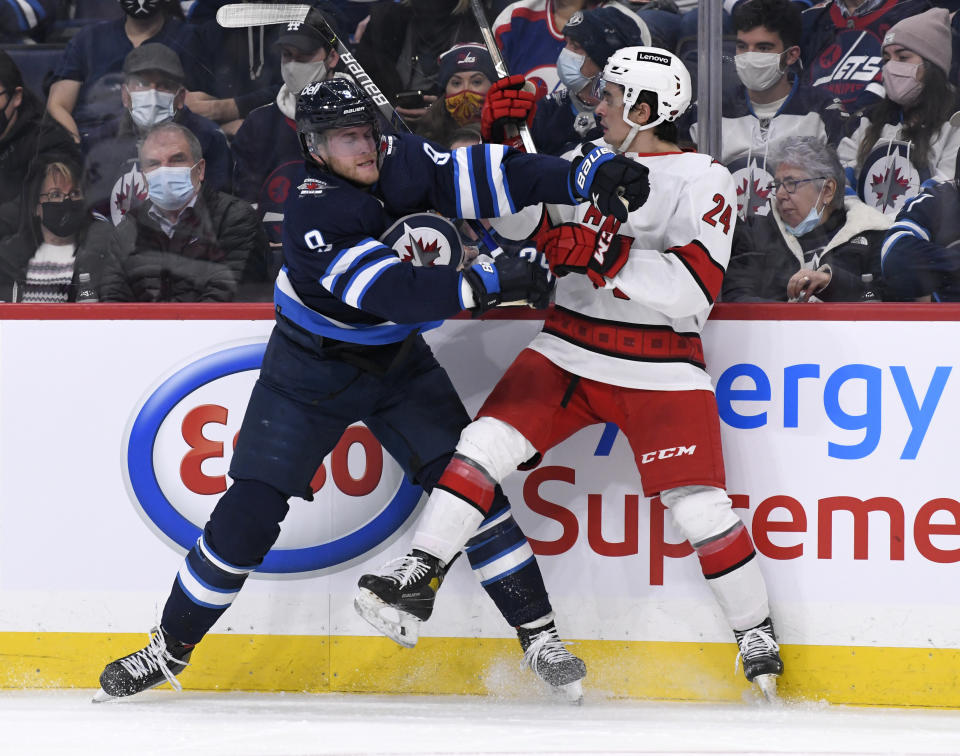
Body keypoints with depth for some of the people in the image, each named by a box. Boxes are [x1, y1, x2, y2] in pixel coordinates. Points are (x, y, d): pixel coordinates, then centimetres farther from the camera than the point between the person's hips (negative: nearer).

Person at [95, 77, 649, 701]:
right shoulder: (312, 214, -29)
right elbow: (395, 291, -38)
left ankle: (538, 633, 2)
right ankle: (170, 649, 8)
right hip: (311, 370, -4)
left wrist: (590, 175, -28)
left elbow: (487, 176, -16)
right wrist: (494, 281, -40)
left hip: (398, 365, 4)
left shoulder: (399, 164, -13)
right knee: (249, 510, -7)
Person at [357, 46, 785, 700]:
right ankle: (420, 575, -3)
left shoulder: (703, 181, -10)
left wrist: (604, 254, -28)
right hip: (569, 351, 5)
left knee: (698, 505, -10)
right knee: (486, 443, -9)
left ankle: (757, 633, 5)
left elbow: (694, 289, -22)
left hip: (659, 373, -5)